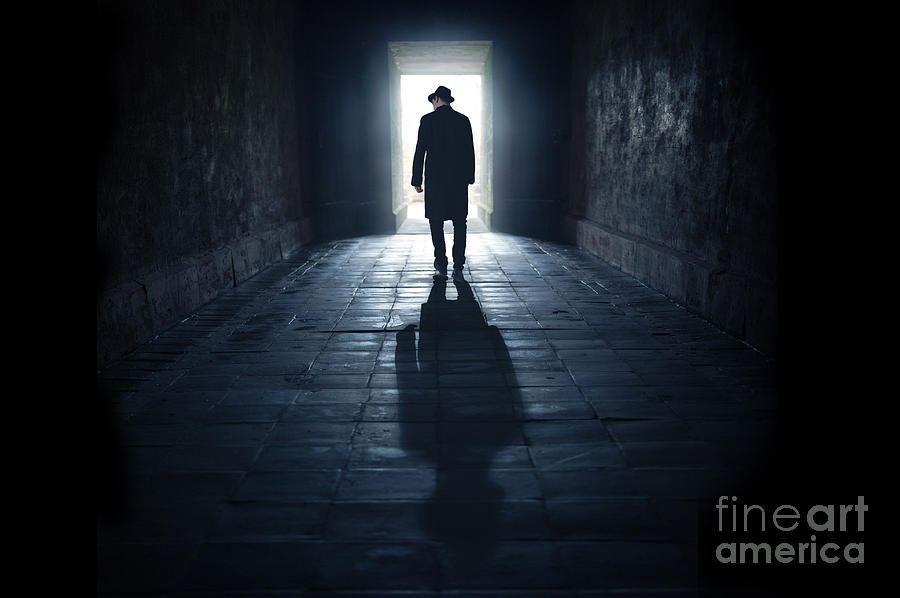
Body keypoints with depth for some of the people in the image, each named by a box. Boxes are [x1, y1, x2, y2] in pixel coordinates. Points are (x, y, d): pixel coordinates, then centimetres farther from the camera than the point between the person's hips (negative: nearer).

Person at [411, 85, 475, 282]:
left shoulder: (428, 120, -2)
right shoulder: (463, 120, 6)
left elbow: (420, 151, -4)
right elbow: (470, 151, 8)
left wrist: (417, 180, 0)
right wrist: (469, 177, 15)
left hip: (435, 179, -2)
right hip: (459, 179, 2)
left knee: (436, 222, 6)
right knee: (459, 223, 5)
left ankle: (441, 267, 5)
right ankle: (458, 268, 2)